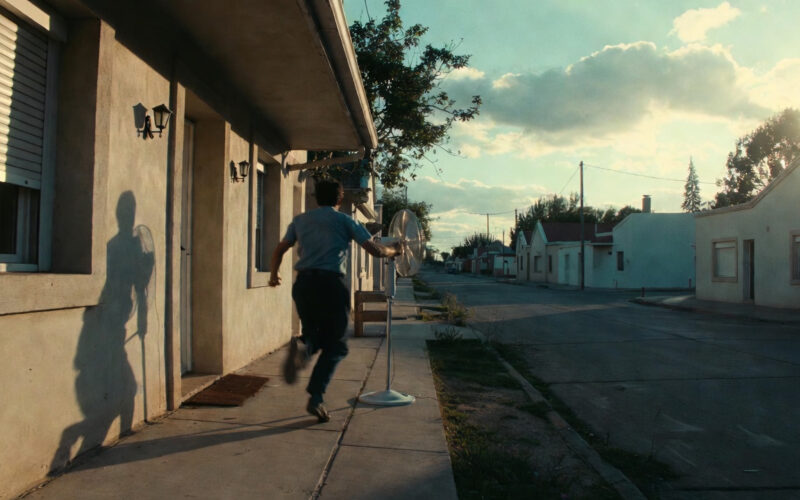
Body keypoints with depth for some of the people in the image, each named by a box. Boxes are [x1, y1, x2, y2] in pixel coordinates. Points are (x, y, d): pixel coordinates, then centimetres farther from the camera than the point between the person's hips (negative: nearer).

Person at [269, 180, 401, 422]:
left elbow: (280, 249, 20)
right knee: (335, 344, 6)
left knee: (316, 335, 21)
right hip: (330, 284, -4)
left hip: (303, 282, 4)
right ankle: (316, 396, -11)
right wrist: (394, 250, 21)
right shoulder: (345, 220, 7)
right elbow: (374, 249, 1)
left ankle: (304, 347, -16)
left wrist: (274, 274, 37)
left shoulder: (300, 220, 17)